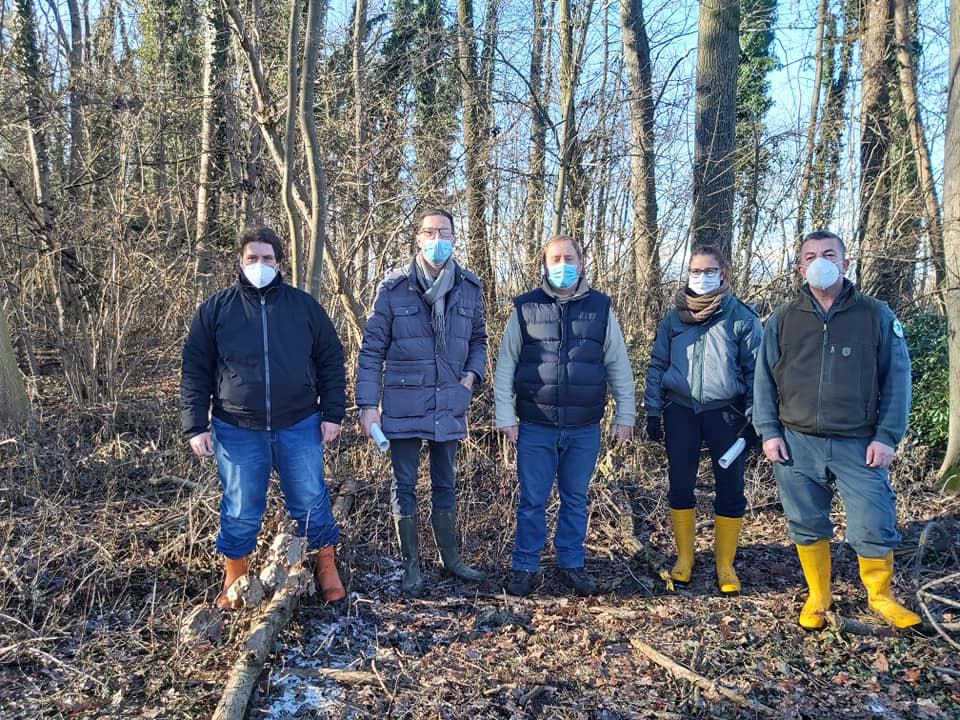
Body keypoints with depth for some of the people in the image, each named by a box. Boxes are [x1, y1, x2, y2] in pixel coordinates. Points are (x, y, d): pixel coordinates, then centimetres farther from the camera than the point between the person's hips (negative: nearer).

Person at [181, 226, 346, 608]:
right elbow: (195, 370, 3)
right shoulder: (216, 308, 3)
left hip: (298, 426, 1)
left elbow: (331, 360, 7)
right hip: (238, 432, 0)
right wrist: (196, 425, -2)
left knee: (311, 502, 8)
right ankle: (234, 580, 29)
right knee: (240, 512, 9)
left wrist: (332, 413, 1)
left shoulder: (304, 305, 5)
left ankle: (326, 565, 30)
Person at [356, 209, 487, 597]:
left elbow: (478, 339, 15)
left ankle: (450, 557, 33)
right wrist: (368, 405, -10)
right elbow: (372, 349, -6)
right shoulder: (393, 288, -8)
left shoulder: (469, 288, 2)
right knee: (405, 485, 9)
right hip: (403, 407, -2)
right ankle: (411, 565, 25)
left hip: (449, 406, 3)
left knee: (445, 484, 17)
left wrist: (471, 374, -3)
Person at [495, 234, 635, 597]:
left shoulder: (601, 308, 4)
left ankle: (572, 565, 28)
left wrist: (624, 415, 6)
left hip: (584, 429, 1)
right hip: (535, 427, -1)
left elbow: (619, 367, 9)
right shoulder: (525, 308, 1)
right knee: (532, 501, 5)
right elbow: (505, 366, 3)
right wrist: (505, 415, -2)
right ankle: (525, 568, 20)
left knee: (575, 499, 13)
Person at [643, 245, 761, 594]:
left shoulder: (742, 317, -2)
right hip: (680, 410, 2)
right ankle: (684, 557, 23)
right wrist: (652, 412, 4)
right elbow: (657, 365, 9)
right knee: (680, 486, 7)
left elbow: (755, 370, 0)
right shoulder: (673, 318, 6)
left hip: (725, 411, -2)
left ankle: (725, 565, 19)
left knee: (730, 490, 3)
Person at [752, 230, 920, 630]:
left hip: (859, 445, -1)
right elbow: (764, 379, 7)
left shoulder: (876, 316, 3)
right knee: (807, 526, 10)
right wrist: (769, 431, -1)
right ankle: (818, 597, 30)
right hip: (796, 443, 1)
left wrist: (887, 435, -4)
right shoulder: (782, 320, 6)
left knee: (875, 527, 1)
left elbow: (897, 378, 3)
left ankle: (880, 596, 27)